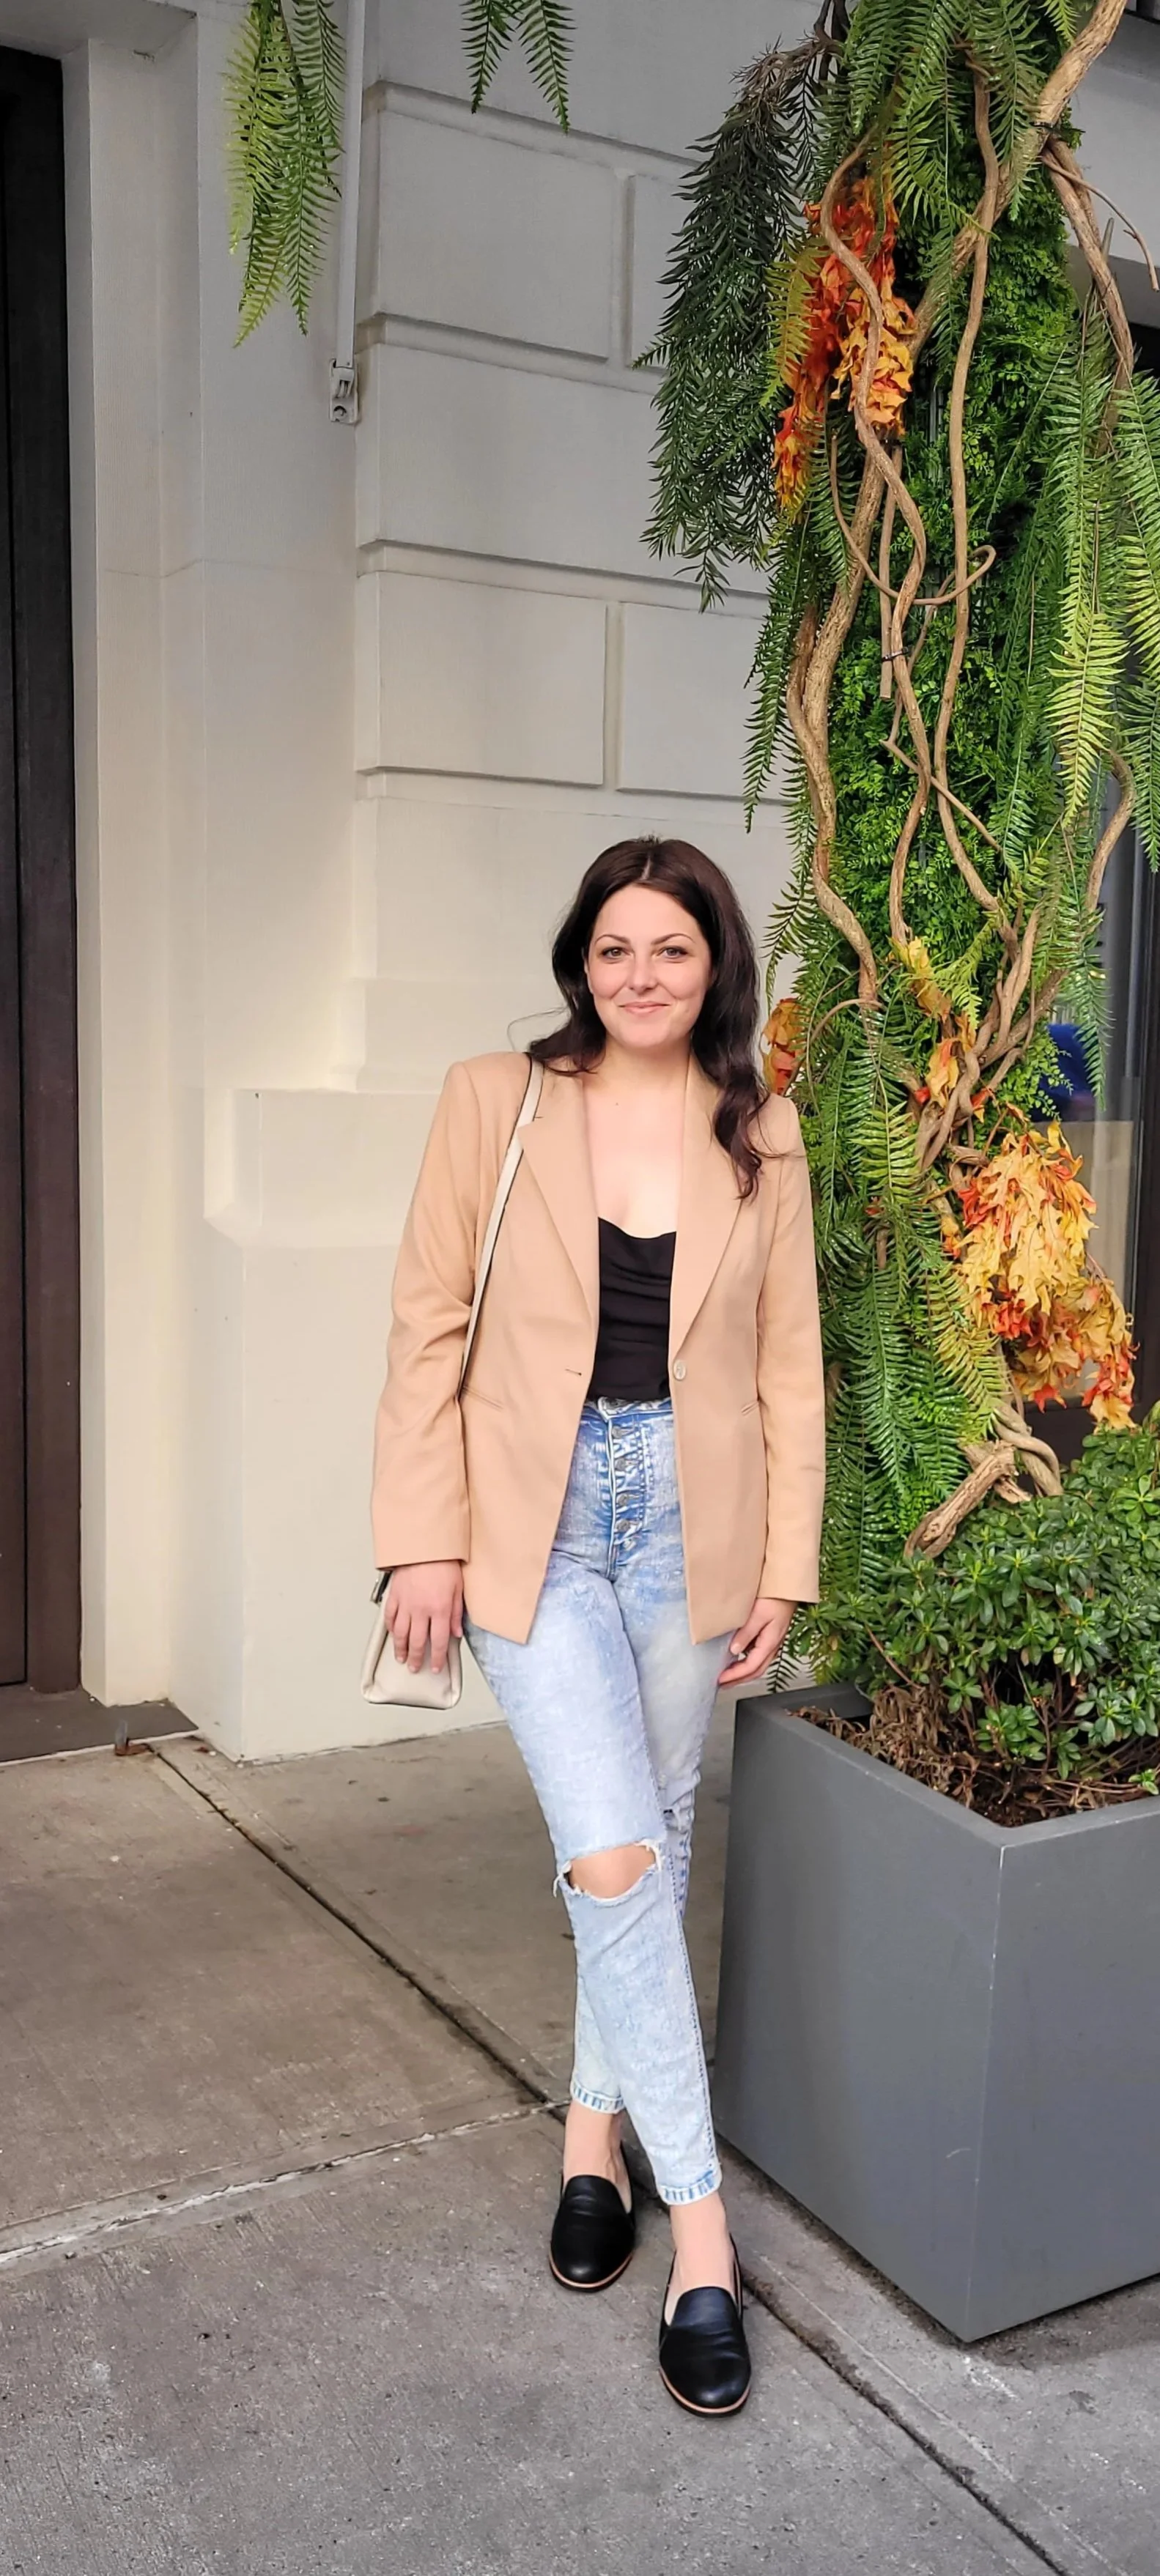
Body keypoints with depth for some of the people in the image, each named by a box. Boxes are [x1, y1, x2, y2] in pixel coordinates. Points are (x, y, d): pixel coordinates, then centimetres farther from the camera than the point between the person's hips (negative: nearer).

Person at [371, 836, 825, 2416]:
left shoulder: (763, 1139, 3)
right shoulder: (494, 1104, -3)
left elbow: (788, 1365, 5)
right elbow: (431, 1324, -2)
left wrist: (783, 1567, 2)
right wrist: (426, 1540, -6)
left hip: (691, 1518, 3)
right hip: (535, 1515, -2)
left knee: (654, 1843, 13)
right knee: (614, 1862, -10)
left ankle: (596, 2125, 36)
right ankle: (700, 2227, 4)